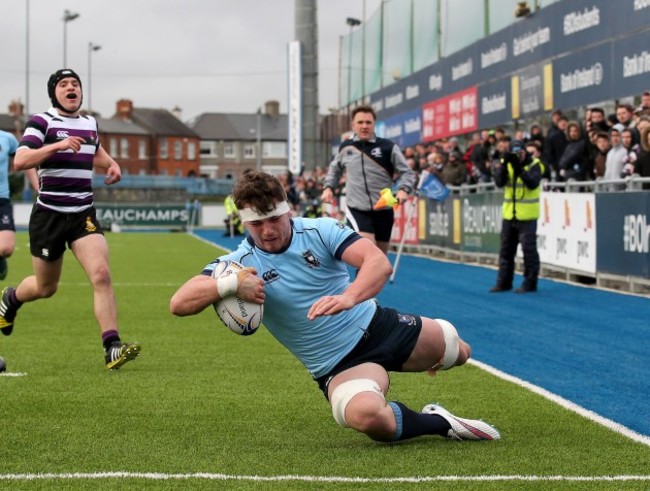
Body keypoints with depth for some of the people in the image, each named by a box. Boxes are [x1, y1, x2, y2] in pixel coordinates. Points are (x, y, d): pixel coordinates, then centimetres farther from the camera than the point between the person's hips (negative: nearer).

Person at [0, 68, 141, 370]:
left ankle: (112, 348, -19)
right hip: (49, 216, -4)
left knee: (101, 274, -18)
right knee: (46, 288, 12)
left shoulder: (90, 124, 10)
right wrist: (58, 146, -32)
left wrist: (112, 164, 12)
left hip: (83, 215, 4)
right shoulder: (41, 122, -8)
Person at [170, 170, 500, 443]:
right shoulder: (239, 263, -10)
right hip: (338, 366, -3)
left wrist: (347, 298, -45)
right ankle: (439, 423, -5)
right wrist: (230, 285, -37)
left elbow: (378, 262, -24)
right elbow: (179, 304, -19)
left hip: (379, 325, 3)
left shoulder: (321, 230, -9)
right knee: (366, 416, -36)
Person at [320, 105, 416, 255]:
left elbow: (407, 173, -1)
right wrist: (328, 187, 10)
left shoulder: (388, 147, -4)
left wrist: (404, 189, -20)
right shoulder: (346, 148, 4)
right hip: (357, 211, -1)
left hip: (383, 212, 1)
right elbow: (335, 168, 25)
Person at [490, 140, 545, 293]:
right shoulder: (505, 164, 4)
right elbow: (499, 182, -10)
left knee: (529, 249, -5)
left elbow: (533, 183, -22)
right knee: (506, 249, 11)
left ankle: (530, 283, 2)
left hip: (527, 216, -5)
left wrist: (520, 169, -30)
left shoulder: (534, 164, -6)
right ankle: (504, 282, 20)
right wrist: (504, 165, -23)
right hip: (509, 214, 5)